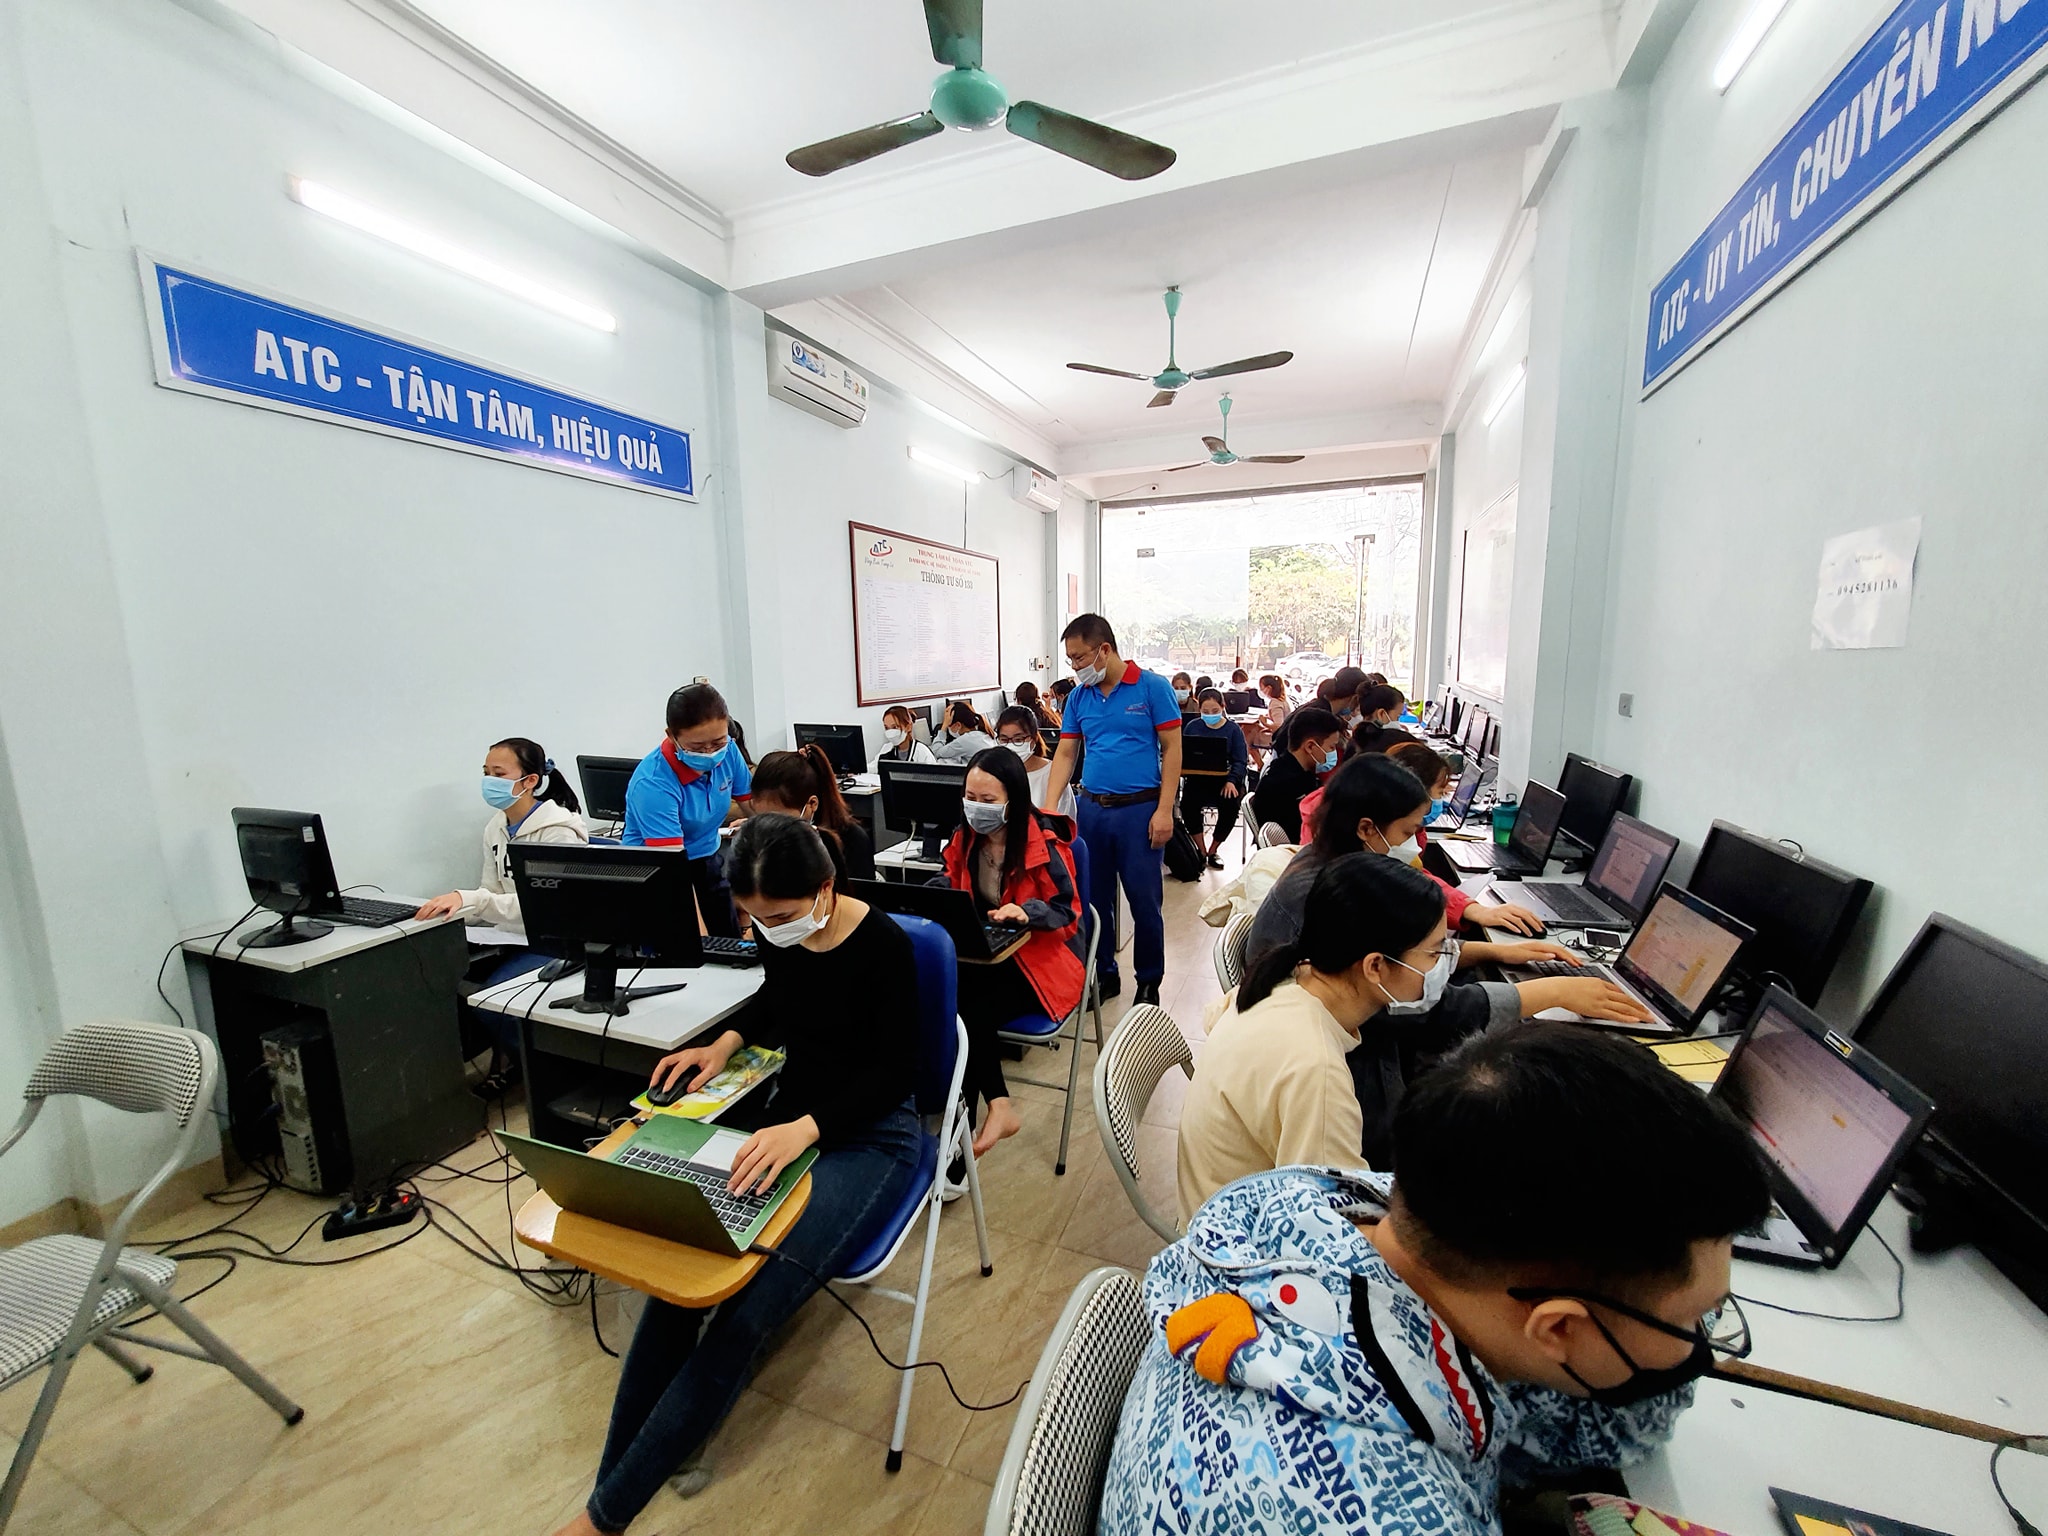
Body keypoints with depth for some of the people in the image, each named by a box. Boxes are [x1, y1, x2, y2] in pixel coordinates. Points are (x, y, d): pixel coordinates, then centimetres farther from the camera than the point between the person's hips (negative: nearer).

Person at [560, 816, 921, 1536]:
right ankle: (617, 1474, 4)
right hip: (786, 1113, 6)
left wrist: (802, 1129, -31)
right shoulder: (779, 934, -5)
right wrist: (726, 1041, -1)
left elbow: (894, 1073, -19)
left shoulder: (884, 946, -23)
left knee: (745, 1313, -17)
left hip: (870, 1135, -6)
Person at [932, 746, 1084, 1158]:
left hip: (1039, 957, -5)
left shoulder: (1044, 843, -17)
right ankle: (998, 1107, -12)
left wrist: (1026, 911, -32)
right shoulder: (965, 837, -1)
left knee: (972, 1014, -26)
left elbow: (1067, 911, -12)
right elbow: (951, 887, 11)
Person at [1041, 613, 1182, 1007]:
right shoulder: (1079, 697, 8)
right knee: (1094, 899, 12)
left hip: (1139, 809, -4)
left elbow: (1172, 749, -6)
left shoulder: (1153, 687, -5)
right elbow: (1065, 754, 8)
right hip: (1092, 809, 5)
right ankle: (1103, 974, 29)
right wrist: (1049, 807, -4)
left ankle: (1149, 982, 22)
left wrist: (1164, 810, -12)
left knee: (1145, 901, 3)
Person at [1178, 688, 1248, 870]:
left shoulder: (1233, 729, 3)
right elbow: (1183, 755, 2)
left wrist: (1231, 781, -22)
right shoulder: (1192, 726, 8)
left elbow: (1241, 760, -4)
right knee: (1188, 805, -27)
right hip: (1198, 779, 1)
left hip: (1226, 780, -1)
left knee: (1230, 806, -27)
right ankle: (1201, 850, -5)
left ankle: (1212, 850, 0)